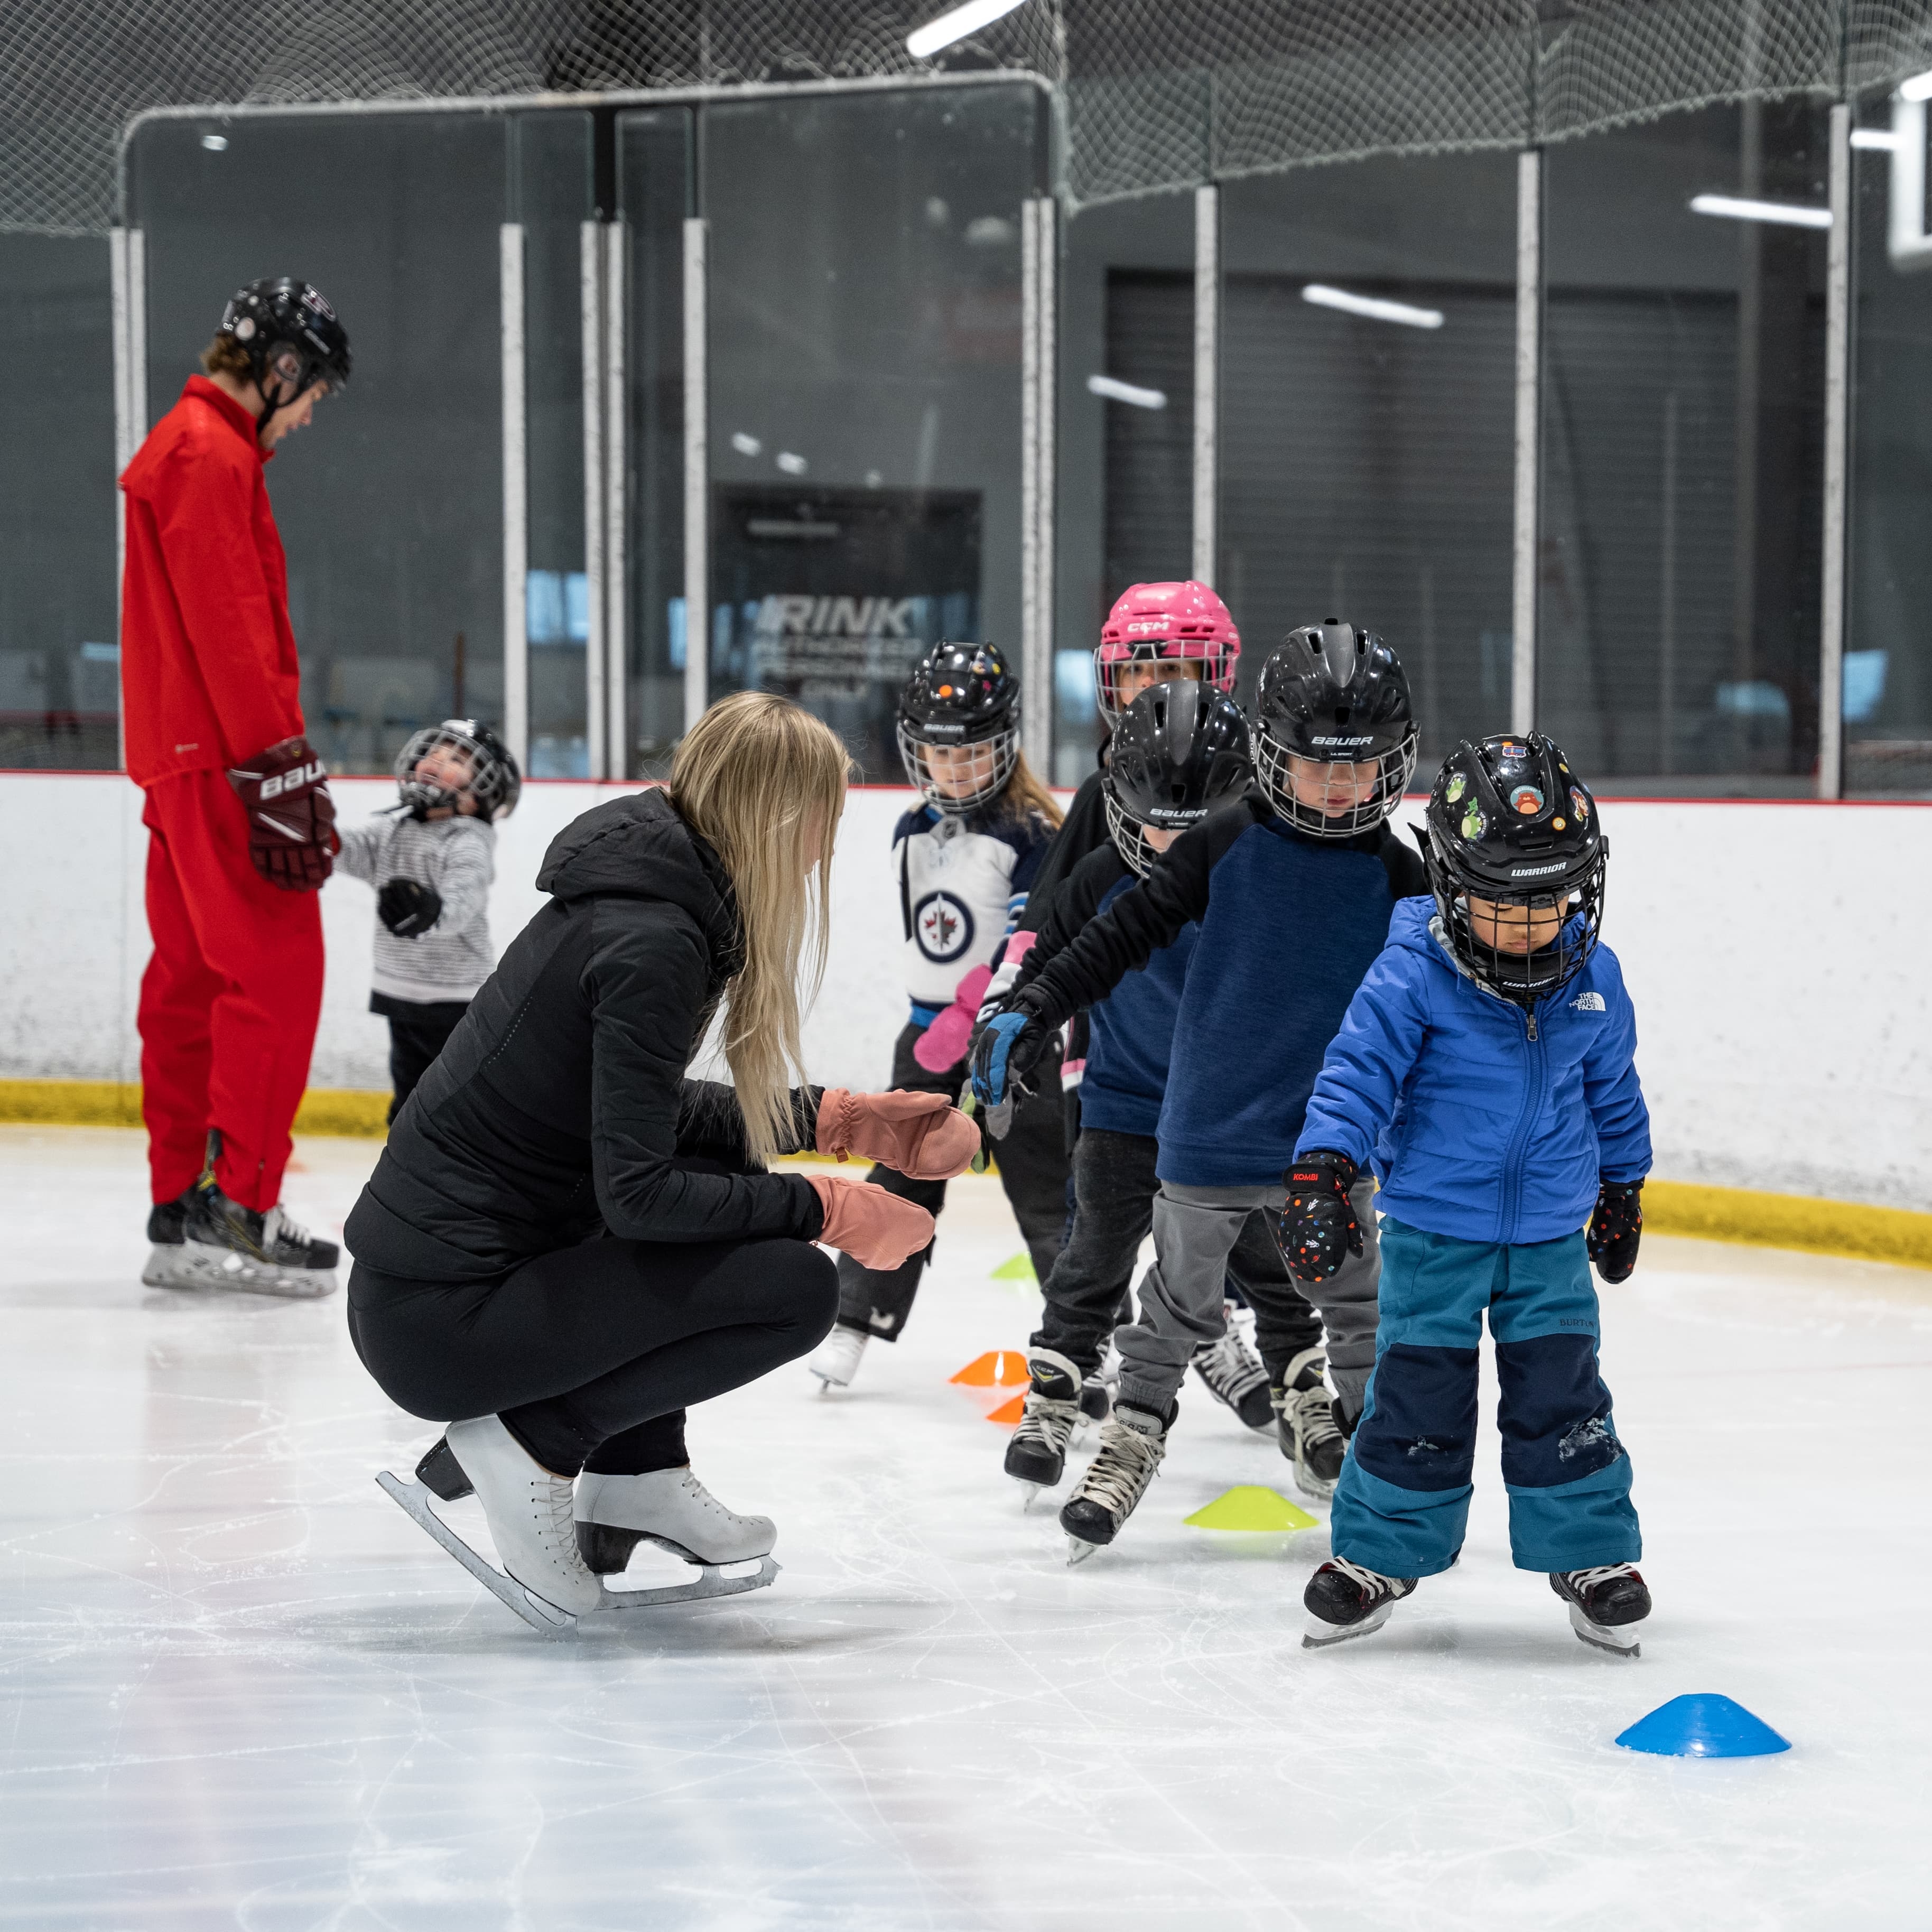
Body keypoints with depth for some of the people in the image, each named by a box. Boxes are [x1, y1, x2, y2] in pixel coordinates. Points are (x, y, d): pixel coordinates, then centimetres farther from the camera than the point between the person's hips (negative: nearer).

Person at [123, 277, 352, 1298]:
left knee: (194, 978, 10)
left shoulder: (191, 446, 22)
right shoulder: (211, 454, -11)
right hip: (218, 763, -11)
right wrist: (279, 767, -21)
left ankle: (181, 1213, 14)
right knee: (275, 972, -10)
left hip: (183, 762, 11)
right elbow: (228, 628, -19)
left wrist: (275, 759, 23)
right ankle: (240, 1205, -10)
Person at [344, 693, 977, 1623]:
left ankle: (636, 1477, 18)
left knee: (729, 1182, 20)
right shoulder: (654, 944, -18)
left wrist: (838, 1119, 22)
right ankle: (531, 1442, -5)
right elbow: (637, 1192, -21)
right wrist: (827, 1209, -11)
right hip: (438, 1323, -10)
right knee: (795, 1286, -11)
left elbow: (649, 1111, 25)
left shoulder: (631, 893, 10)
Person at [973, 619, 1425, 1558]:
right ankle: (1133, 1434, 31)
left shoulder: (1395, 878, -3)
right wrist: (1028, 1011, -14)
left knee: (1359, 1305, 9)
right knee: (1180, 1294, 15)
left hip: (1332, 1143, 1)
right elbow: (1122, 934, -8)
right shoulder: (1227, 846, -8)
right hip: (1211, 1132, -1)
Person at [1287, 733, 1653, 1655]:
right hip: (1432, 1232, -3)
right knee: (1416, 1398, 2)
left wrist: (1622, 1191, 22)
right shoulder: (1414, 972, -15)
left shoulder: (1593, 978, -1)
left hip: (1550, 1235, 3)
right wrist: (1322, 1172, -29)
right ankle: (1377, 1555, 18)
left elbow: (1613, 1091, 13)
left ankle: (1593, 1555, 20)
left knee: (1561, 1397, 5)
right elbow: (1359, 1068, -18)